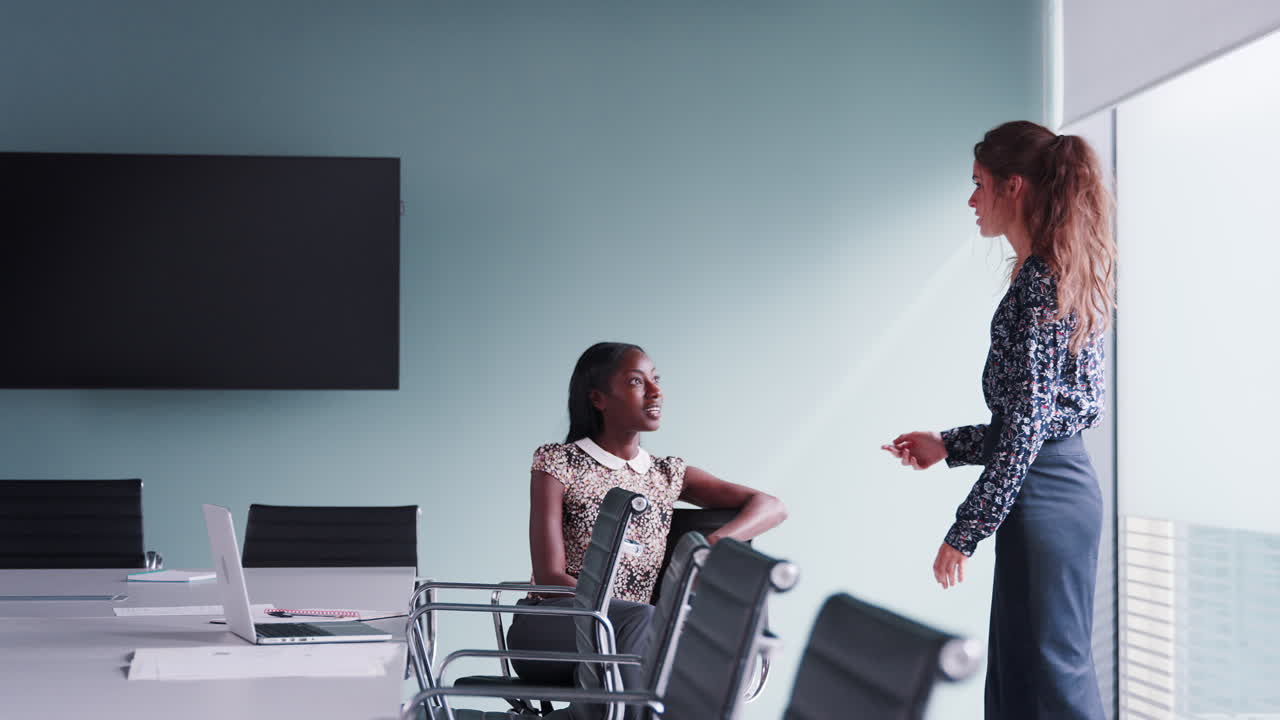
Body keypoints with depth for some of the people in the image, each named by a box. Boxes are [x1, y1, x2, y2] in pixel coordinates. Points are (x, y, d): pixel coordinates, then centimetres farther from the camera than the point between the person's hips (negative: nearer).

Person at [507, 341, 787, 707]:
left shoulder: (669, 475, 15)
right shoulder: (557, 464, 2)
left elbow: (772, 507, 9)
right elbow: (550, 577, -8)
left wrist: (716, 543, -14)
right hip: (547, 632, -3)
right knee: (643, 621, -36)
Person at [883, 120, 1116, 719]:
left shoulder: (1037, 281, -15)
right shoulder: (1060, 275, 15)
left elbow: (1027, 422, -19)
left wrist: (965, 532, -17)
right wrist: (948, 446, 19)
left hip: (1043, 494, -10)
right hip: (1064, 478, 10)